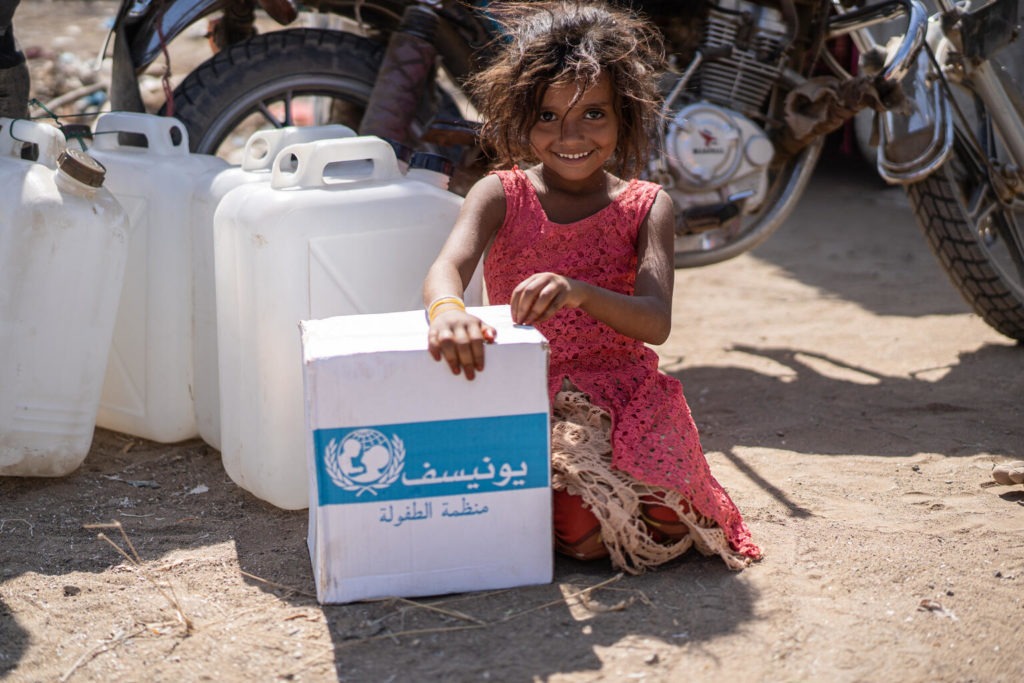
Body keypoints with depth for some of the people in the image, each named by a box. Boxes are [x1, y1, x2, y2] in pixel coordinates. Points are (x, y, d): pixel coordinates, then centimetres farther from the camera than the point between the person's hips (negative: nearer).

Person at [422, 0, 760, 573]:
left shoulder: (646, 208, 1)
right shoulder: (501, 196, 1)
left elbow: (656, 321, -13)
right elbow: (447, 267, -19)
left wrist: (579, 293, -35)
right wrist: (447, 310, -46)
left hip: (619, 402, -1)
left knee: (581, 525, -29)